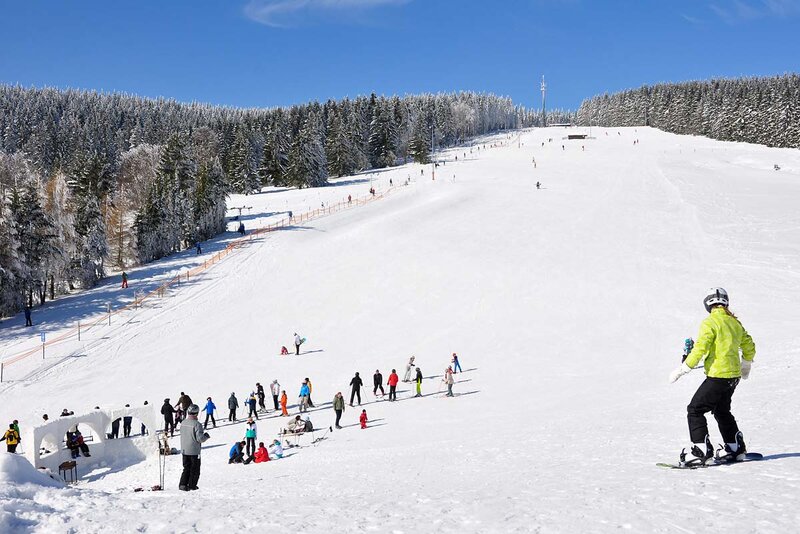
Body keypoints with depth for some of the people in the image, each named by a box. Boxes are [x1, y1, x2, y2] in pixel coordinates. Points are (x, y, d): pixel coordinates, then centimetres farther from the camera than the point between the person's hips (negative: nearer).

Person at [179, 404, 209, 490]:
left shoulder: (183, 423, 3)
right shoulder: (197, 424, -20)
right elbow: (200, 438, -21)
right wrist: (206, 436, -1)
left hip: (184, 450, 6)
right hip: (194, 451, -6)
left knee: (186, 468, 16)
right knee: (195, 469, 9)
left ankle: (183, 484, 7)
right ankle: (192, 485, 12)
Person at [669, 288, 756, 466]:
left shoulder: (710, 323, -12)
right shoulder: (735, 322, 11)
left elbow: (700, 349, -20)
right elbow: (749, 346, 21)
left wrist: (683, 369, -15)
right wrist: (746, 365, 39)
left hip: (717, 375, -8)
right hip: (734, 375, 8)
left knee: (695, 410, -3)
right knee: (722, 411, 25)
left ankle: (701, 450, -9)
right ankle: (735, 448, 29)